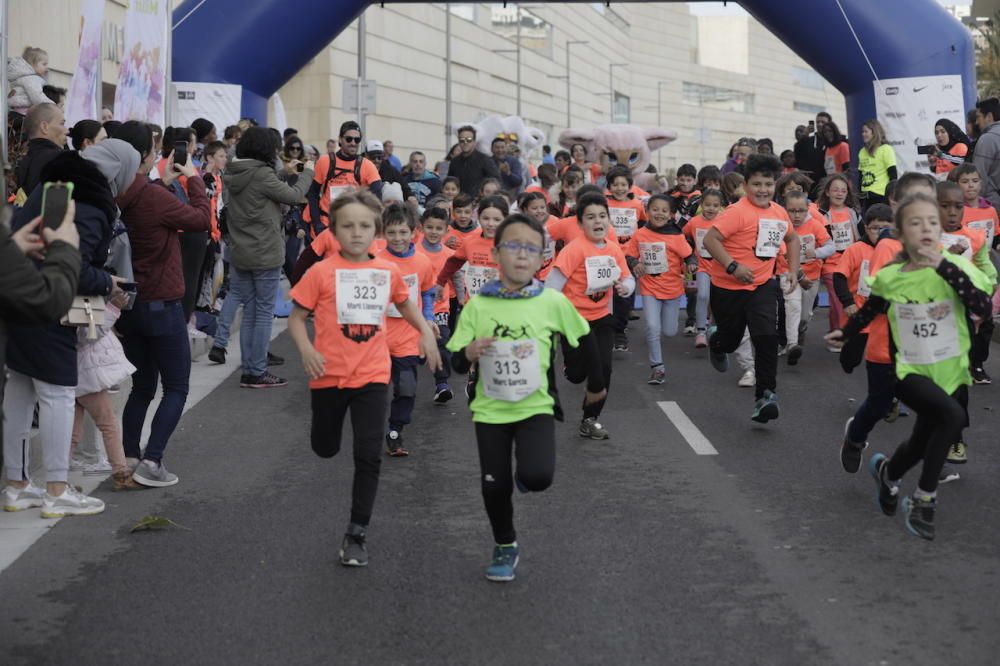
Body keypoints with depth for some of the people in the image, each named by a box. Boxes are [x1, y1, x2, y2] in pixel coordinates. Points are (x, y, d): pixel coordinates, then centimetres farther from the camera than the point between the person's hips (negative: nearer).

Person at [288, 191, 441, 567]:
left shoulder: (388, 271, 0)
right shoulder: (322, 272, -10)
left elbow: (404, 303, 20)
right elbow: (297, 317, -4)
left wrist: (426, 332, 6)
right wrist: (306, 349, -22)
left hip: (371, 376, 1)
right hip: (329, 375, -1)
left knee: (368, 455, -6)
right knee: (325, 448, 18)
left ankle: (357, 532, 5)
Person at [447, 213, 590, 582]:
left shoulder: (553, 302, -8)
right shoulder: (478, 305, -6)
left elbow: (581, 341, 8)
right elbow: (456, 363, -2)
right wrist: (469, 352, -23)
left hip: (536, 406, -1)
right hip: (490, 410, 1)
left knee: (537, 477, -20)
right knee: (494, 485, 4)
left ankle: (524, 475, 19)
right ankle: (505, 546, 32)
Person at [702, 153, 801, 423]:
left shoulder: (779, 212, 3)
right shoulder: (738, 211, -18)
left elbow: (792, 239, 23)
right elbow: (710, 240, -22)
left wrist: (792, 271, 13)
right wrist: (733, 267, -28)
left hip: (762, 285, 4)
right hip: (729, 288, -4)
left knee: (767, 338, -12)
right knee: (731, 338, 13)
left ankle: (765, 396, -4)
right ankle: (715, 341, 52)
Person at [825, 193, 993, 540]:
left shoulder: (956, 267, -11)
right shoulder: (888, 277, -6)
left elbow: (984, 307, -27)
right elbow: (869, 311, 14)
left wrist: (944, 267, -29)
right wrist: (844, 333, 21)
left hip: (953, 373, 2)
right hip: (911, 372, -2)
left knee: (924, 443, 13)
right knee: (952, 416, -30)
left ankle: (886, 472, 50)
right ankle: (924, 498, -13)